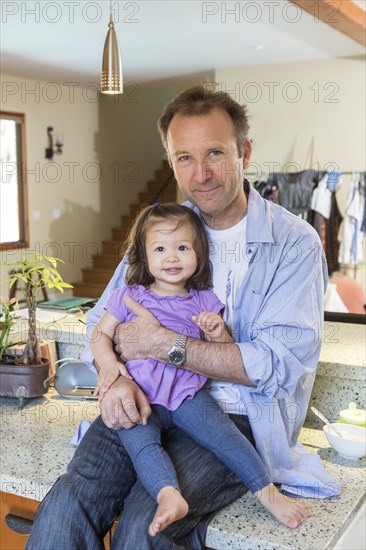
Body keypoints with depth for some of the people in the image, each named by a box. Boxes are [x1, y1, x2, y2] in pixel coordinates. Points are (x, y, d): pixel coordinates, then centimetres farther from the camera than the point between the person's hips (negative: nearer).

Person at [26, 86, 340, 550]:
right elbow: (104, 320, 9)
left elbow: (283, 363, -14)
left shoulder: (294, 242, -5)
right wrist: (114, 377, -14)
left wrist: (166, 345, -16)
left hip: (235, 414, -3)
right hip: (146, 401, 3)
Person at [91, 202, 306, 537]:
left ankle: (268, 493, -11)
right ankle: (170, 496, -41)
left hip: (188, 394, 1)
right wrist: (109, 364, -9)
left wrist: (218, 333, -8)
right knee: (140, 442, -28)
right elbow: (100, 334, 11)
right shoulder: (128, 297, 9)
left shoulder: (205, 302, 13)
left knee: (223, 434, -19)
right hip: (139, 396, 0)